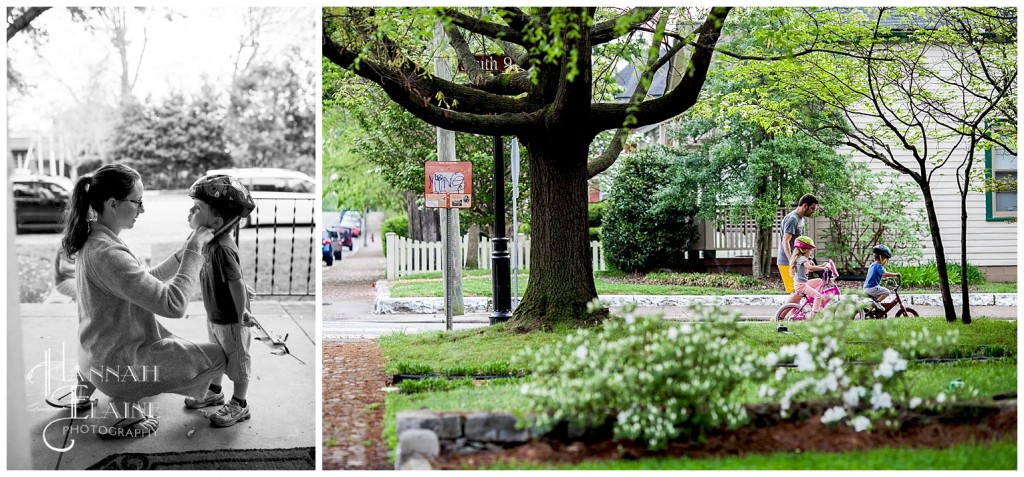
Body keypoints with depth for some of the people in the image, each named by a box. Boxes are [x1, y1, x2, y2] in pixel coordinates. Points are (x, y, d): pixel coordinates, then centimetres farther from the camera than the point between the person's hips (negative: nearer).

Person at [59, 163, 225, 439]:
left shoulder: (92, 240, 1)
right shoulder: (108, 254, -29)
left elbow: (149, 280, 12)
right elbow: (174, 304, -32)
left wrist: (186, 250, 1)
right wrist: (194, 251, -24)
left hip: (95, 356, 10)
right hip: (117, 367, -10)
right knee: (216, 356, 0)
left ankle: (88, 384, 23)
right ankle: (124, 407, -1)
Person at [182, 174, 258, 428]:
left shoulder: (221, 249, -32)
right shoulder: (209, 242, -2)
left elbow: (237, 284, -29)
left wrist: (241, 315, -19)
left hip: (230, 321, -9)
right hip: (215, 317, 9)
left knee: (237, 362, 10)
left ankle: (239, 405, 26)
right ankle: (214, 392, 48)